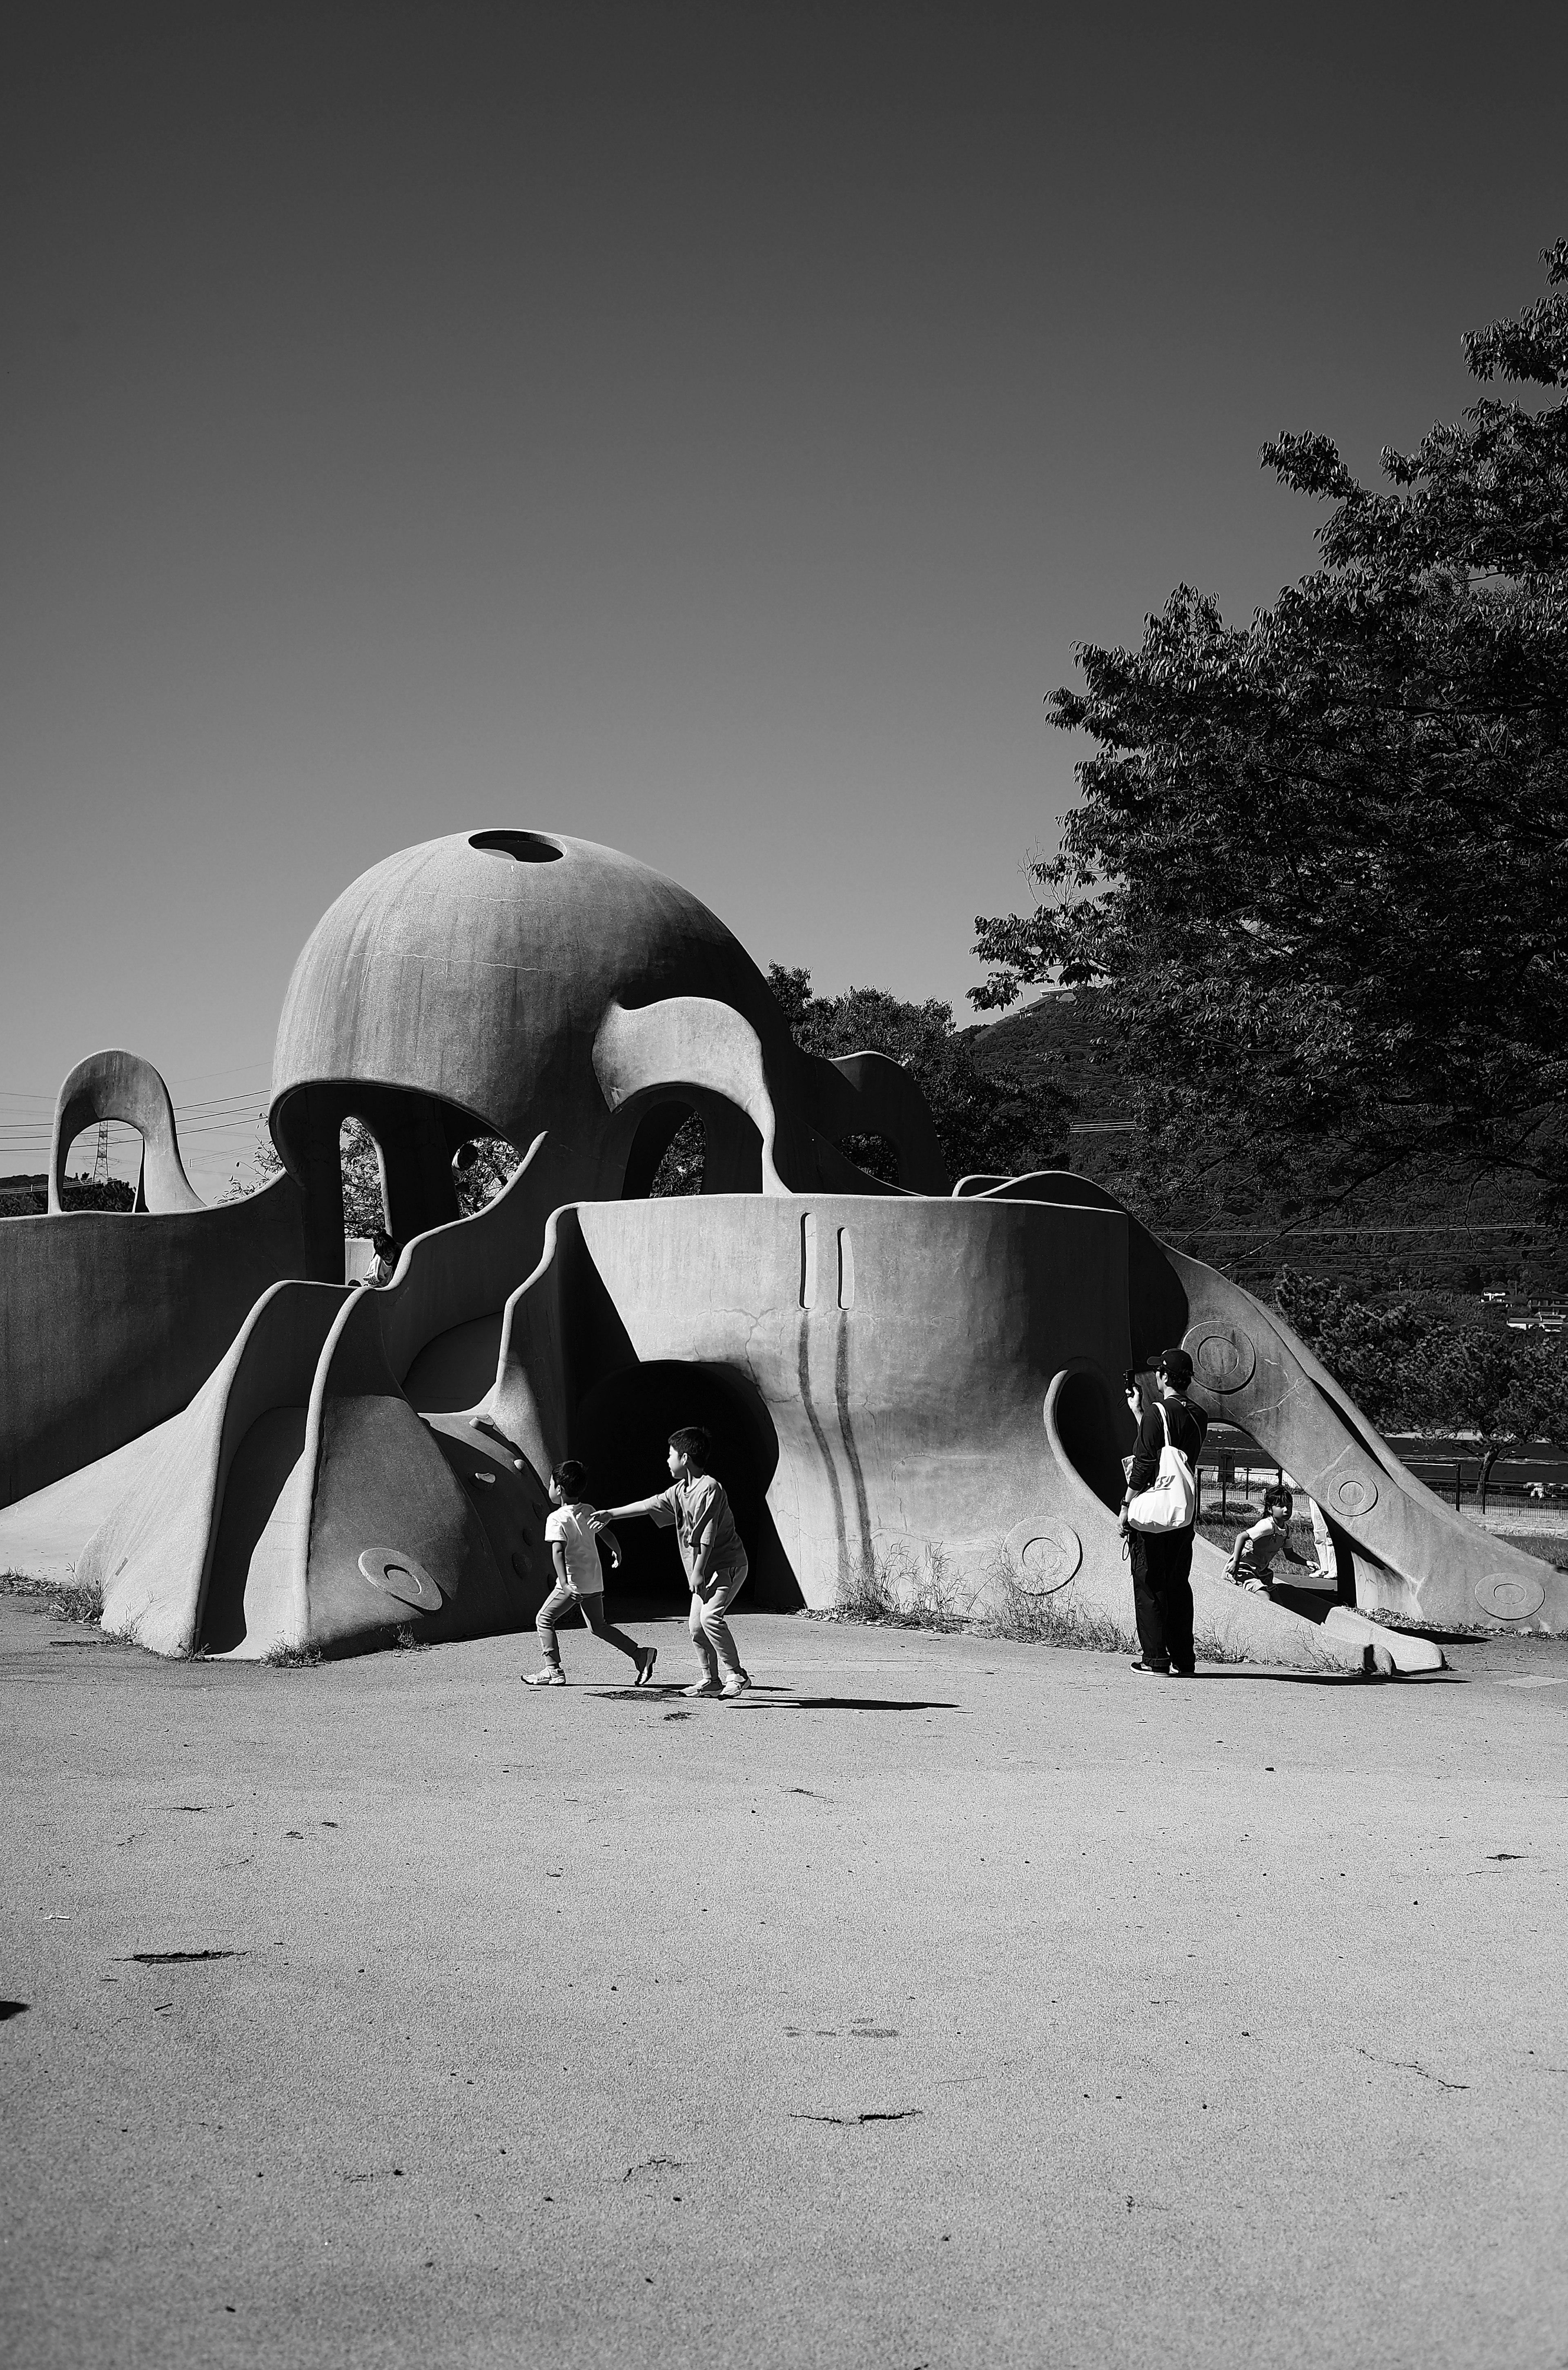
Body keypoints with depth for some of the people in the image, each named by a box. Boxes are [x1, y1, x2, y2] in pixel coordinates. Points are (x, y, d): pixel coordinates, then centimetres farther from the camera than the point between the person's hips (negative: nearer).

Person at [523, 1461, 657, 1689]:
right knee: (599, 1626, 19)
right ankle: (640, 1654, 10)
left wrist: (564, 1584, -33)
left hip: (572, 1582, -7)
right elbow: (608, 1535, 9)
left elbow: (558, 1552, -24)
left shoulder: (556, 1519, -14)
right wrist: (617, 1553, 30)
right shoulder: (589, 1511, 5)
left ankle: (553, 1671, 0)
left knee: (544, 1620, 6)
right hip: (595, 1582, 7)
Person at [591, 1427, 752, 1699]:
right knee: (697, 1625, 6)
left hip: (728, 1565, -10)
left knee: (710, 1616, -24)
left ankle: (736, 1676, -20)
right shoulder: (680, 1490, 13)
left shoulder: (710, 1487, -16)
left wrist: (698, 1571, -20)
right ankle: (712, 1680, 17)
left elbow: (707, 1534, -20)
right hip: (706, 1571, 10)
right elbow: (650, 1505, 24)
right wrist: (611, 1514, 30)